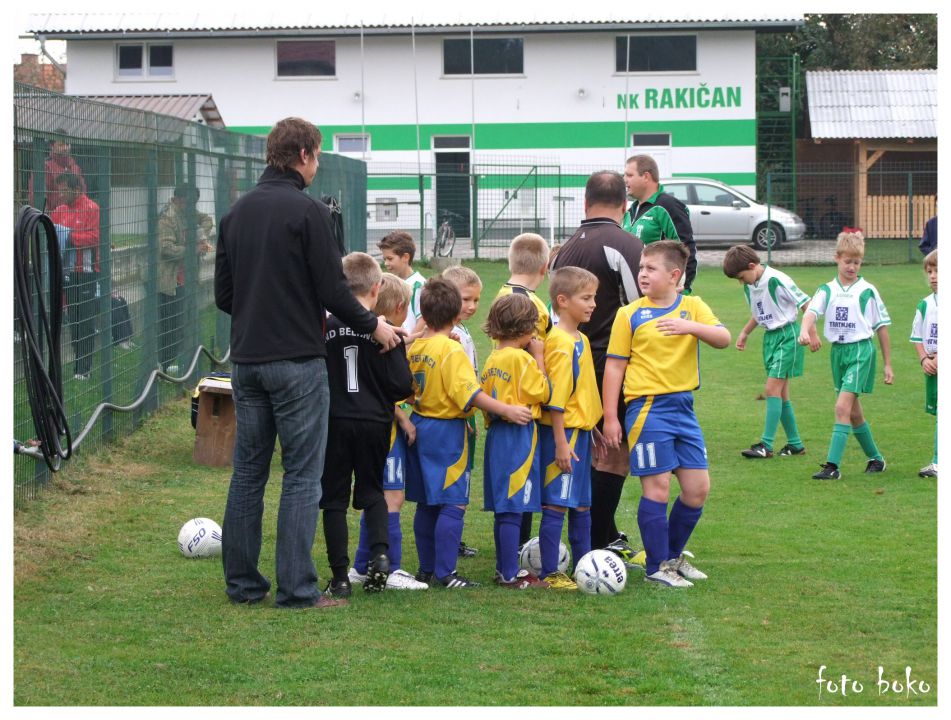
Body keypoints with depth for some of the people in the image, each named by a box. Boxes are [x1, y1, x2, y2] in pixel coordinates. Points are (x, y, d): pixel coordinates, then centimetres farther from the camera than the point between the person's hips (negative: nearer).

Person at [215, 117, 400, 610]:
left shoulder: (237, 212, 9)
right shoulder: (307, 211, -12)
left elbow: (223, 295, 12)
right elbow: (333, 291, -13)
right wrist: (373, 325, 4)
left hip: (246, 360, 7)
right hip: (297, 361, -6)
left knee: (247, 472, 12)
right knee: (301, 476, -2)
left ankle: (242, 582, 15)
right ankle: (296, 588, -3)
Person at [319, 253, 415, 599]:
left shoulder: (325, 328, -5)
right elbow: (401, 384, -8)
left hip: (333, 421, 0)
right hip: (374, 421, 0)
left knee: (334, 498, 7)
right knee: (372, 492, 18)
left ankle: (340, 576, 4)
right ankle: (379, 552, -5)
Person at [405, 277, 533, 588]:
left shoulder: (414, 348, 6)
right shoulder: (451, 350, -16)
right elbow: (468, 392, -23)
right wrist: (507, 411, -24)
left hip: (420, 425, 8)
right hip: (447, 432, -8)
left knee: (426, 504, 14)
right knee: (453, 504, -5)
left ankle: (426, 568, 20)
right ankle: (445, 572, -7)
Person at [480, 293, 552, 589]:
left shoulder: (492, 359, 10)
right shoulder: (522, 359, -14)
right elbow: (542, 393, -10)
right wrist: (539, 357, -5)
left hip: (496, 433, 9)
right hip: (519, 435, -9)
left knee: (503, 507, 14)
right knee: (513, 508, -6)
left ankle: (504, 569, 21)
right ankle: (511, 575, -4)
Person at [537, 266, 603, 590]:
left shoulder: (580, 340, 12)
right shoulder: (560, 343, -17)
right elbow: (554, 398, -20)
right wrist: (560, 442, -21)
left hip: (580, 432, 9)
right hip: (563, 433, -9)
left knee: (581, 505, 15)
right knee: (556, 504, -4)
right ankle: (549, 574, 1)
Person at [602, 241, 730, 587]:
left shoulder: (693, 306, 5)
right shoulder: (630, 314, -1)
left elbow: (723, 338, -9)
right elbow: (615, 366, -1)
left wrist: (691, 327, -27)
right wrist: (610, 416, -5)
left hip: (682, 406, 4)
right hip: (647, 408, -4)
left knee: (698, 488, 6)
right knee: (657, 488, -5)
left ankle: (673, 555, 26)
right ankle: (656, 567, 7)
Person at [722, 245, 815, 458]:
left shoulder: (777, 280, -19)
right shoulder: (750, 286, 6)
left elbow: (805, 303, -16)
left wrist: (811, 332, -19)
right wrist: (745, 332, 12)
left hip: (787, 335, -9)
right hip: (770, 336, 9)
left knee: (773, 388, -13)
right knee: (781, 392, 9)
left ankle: (766, 445, -14)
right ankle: (795, 444, 16)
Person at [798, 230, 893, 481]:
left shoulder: (867, 291, -3)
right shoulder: (827, 290, 5)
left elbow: (882, 327, 4)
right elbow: (812, 312, -12)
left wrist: (888, 364, 5)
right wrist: (805, 331, -36)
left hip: (861, 350, -5)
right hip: (838, 351, 5)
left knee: (843, 407, -16)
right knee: (853, 412, 12)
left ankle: (833, 465, -18)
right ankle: (875, 458, 29)